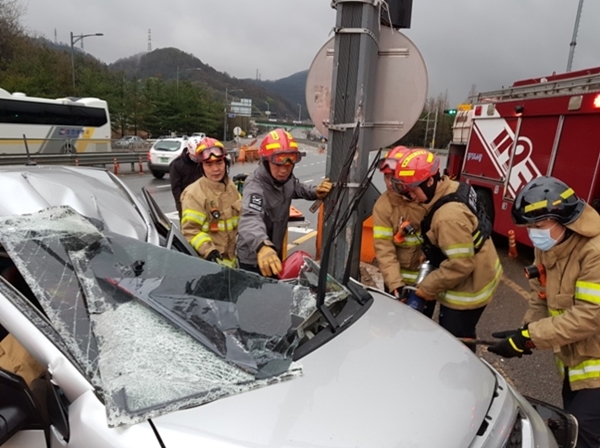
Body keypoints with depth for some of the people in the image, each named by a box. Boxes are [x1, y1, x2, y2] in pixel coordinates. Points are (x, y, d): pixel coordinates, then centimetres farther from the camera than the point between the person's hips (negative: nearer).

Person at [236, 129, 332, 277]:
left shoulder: (287, 177, -8)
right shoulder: (255, 186, -34)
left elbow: (298, 188, 14)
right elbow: (250, 219, -53)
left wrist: (316, 193, -9)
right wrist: (262, 246, -74)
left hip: (274, 253, 8)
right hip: (253, 260, -8)